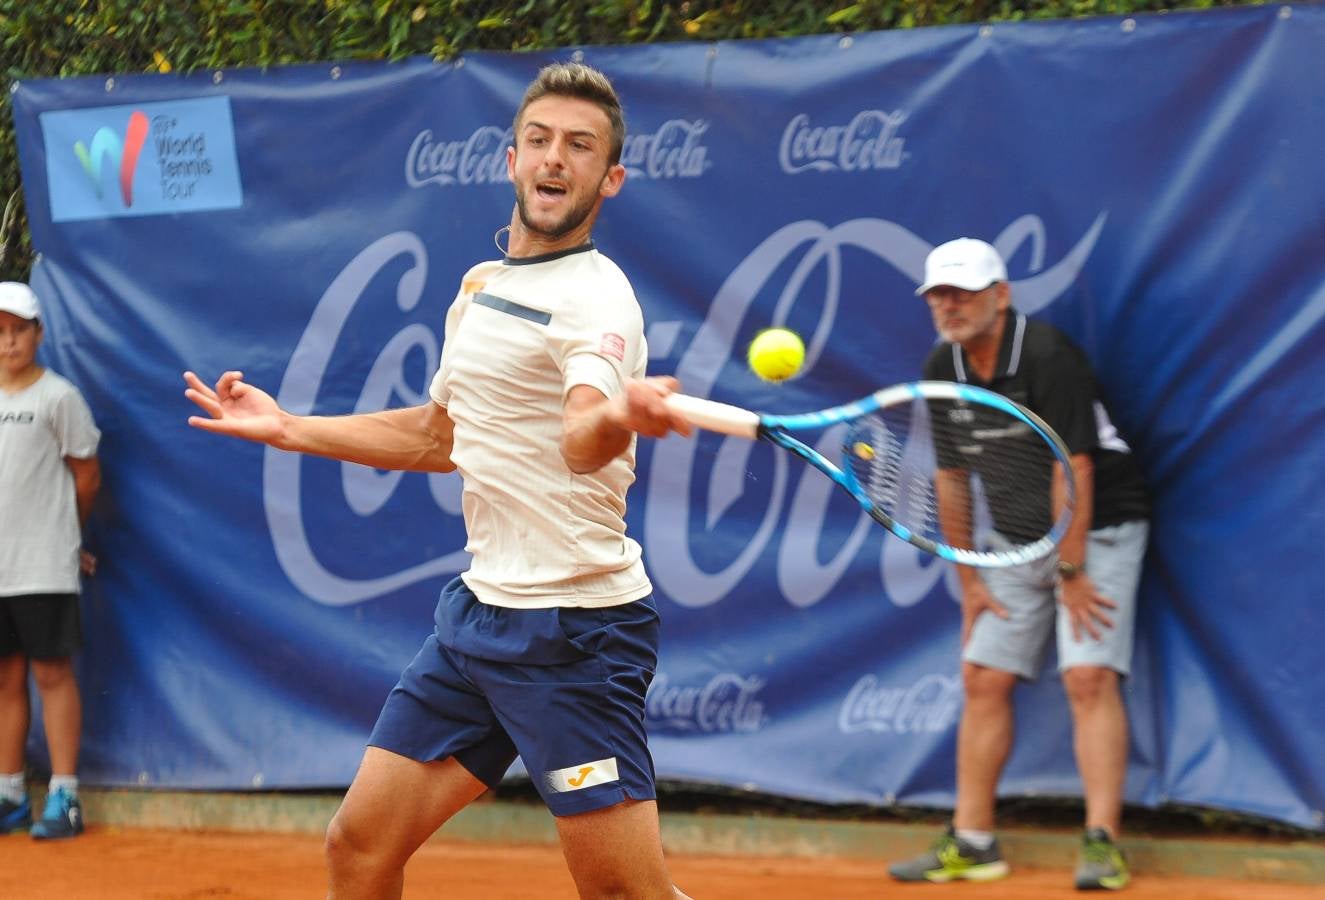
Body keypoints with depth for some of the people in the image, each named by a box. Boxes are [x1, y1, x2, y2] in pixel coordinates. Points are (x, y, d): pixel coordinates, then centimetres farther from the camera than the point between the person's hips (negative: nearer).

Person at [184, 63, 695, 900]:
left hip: (573, 630, -8)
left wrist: (621, 416, -56)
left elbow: (582, 441, -33)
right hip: (480, 609, 8)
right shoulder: (480, 286, 13)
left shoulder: (594, 296, -13)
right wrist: (286, 426, 28)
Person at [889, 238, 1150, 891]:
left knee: (1089, 677, -18)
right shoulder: (942, 369, 0)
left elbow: (1071, 470, -23)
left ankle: (1102, 844, -19)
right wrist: (969, 577, 5)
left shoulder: (1046, 356, -22)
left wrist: (1072, 573, -22)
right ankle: (972, 842, 10)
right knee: (983, 680, 3)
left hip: (1098, 528, -7)